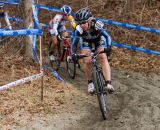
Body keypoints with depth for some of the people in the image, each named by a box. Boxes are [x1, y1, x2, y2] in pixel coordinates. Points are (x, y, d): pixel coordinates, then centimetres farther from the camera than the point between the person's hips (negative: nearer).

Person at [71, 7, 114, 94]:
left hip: (98, 40, -1)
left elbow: (107, 36, -38)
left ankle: (108, 83, -27)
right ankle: (90, 83, 6)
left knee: (103, 58, -21)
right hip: (86, 41, 1)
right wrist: (73, 54, -41)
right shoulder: (78, 29, -33)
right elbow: (74, 43, -25)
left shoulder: (97, 25, -39)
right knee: (87, 61, -16)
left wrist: (108, 47, -55)